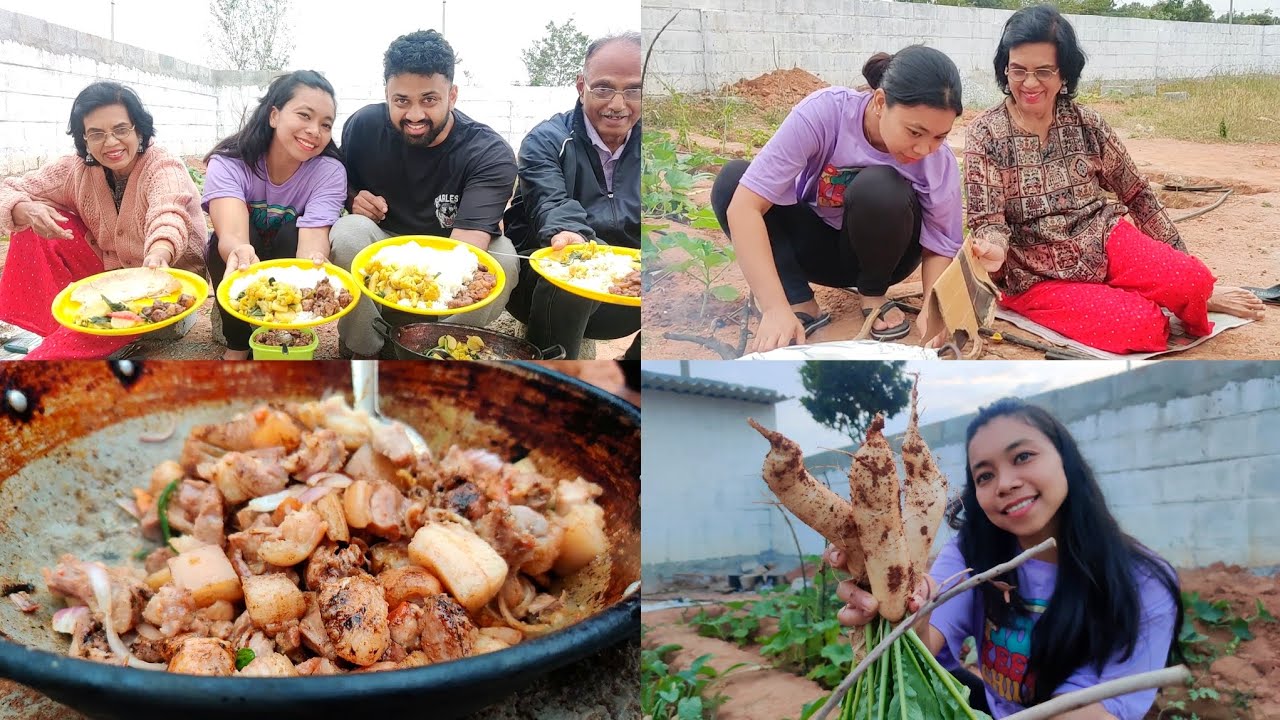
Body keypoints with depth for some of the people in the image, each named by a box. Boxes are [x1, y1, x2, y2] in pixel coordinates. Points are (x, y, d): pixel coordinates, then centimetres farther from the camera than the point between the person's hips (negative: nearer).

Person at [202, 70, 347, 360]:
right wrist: (239, 251, -67)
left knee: (291, 233, -29)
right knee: (240, 240, -30)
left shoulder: (330, 172, -21)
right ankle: (237, 345, -12)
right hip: (240, 269, 0)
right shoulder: (228, 163, -24)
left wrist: (314, 263, -62)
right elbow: (231, 234, -41)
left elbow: (313, 239, -37)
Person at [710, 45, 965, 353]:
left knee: (879, 188, -34)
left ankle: (874, 295, -6)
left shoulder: (939, 162, -24)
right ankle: (802, 305, -20)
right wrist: (777, 309, -44)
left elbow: (941, 248, -12)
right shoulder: (823, 111, -31)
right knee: (731, 180, -27)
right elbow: (744, 206, -35)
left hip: (879, 252, 0)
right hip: (816, 245, 0)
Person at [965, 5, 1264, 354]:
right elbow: (987, 218, -11)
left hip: (1102, 242, 3)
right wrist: (993, 247, -35)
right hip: (1039, 276, -3)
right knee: (1143, 324, -26)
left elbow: (1136, 193, 10)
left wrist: (1179, 260, 13)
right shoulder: (985, 134, -7)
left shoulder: (1087, 124, 1)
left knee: (1193, 279, -25)